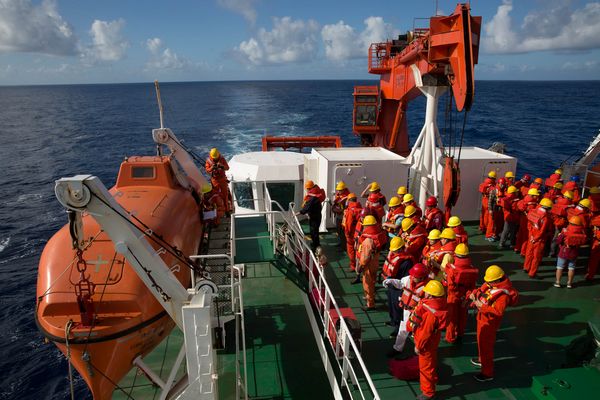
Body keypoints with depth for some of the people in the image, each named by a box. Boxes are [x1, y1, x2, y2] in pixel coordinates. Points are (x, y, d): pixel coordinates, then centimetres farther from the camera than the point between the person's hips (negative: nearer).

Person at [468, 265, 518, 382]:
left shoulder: (503, 293, -28)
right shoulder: (491, 284, -4)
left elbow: (498, 311, -31)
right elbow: (480, 290, 10)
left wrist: (482, 306, -29)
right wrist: (473, 294, -9)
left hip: (489, 322, -9)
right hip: (482, 318, 9)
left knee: (486, 345, 3)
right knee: (481, 341, 28)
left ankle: (487, 373, 18)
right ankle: (482, 360, 51)